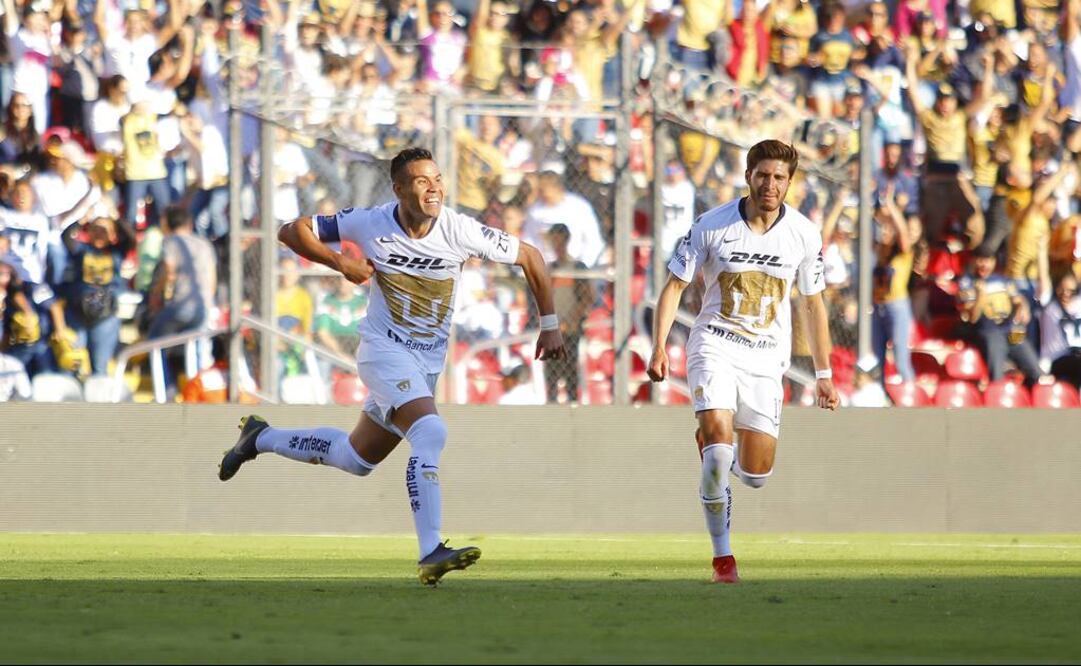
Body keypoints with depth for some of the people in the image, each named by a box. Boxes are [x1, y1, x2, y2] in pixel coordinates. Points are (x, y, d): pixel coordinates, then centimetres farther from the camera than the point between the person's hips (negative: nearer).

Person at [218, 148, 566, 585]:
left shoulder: (460, 231, -14)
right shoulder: (371, 224, -14)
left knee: (358, 459, 16)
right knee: (430, 432, -29)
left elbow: (529, 256, -2)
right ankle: (431, 553, -32)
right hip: (384, 352, -4)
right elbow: (292, 231, -3)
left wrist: (549, 326, -1)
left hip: (427, 364, 4)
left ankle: (262, 438, 38)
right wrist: (340, 262, -18)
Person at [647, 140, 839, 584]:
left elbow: (813, 302, 9)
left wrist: (823, 374, 10)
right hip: (715, 345, -2)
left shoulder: (804, 234, -2)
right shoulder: (712, 225, -7)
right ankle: (722, 558, -13)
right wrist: (659, 346, -13)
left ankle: (710, 440, 36)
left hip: (766, 359, 2)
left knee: (756, 476, 0)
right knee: (719, 445, -24)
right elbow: (675, 285, 0)